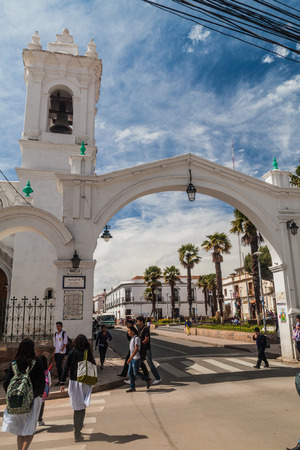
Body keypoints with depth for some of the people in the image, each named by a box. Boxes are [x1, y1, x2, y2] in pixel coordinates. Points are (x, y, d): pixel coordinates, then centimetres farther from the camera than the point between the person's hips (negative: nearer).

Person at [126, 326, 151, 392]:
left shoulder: (137, 338, -18)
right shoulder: (132, 338, 11)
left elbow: (136, 349, -26)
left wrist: (130, 358, -31)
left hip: (136, 359, -9)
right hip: (132, 358, 9)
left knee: (136, 373, -2)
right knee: (130, 373, 5)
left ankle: (147, 380, 15)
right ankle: (132, 388, 11)